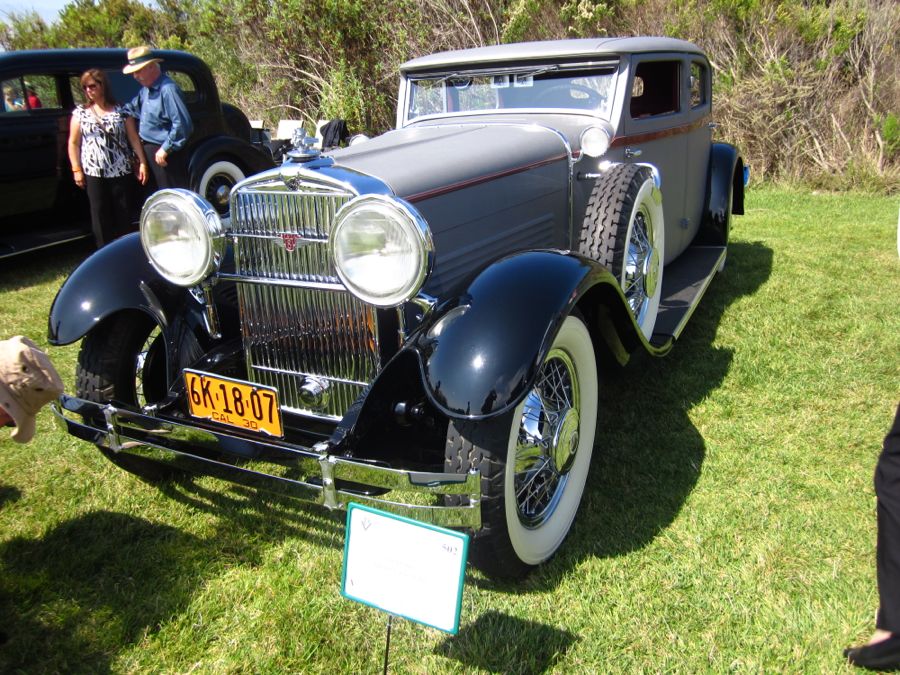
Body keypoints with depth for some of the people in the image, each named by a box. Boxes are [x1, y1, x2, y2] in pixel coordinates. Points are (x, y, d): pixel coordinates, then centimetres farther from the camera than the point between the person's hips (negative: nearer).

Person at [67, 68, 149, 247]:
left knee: (125, 214, 4)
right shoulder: (80, 112, 6)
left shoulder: (121, 110, 3)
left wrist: (142, 162, -5)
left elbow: (133, 138, 3)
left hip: (122, 171, -1)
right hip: (94, 172, 1)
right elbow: (74, 143, 6)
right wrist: (76, 170, 0)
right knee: (101, 215, 3)